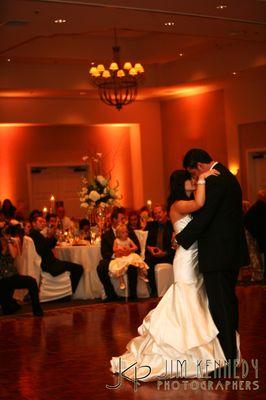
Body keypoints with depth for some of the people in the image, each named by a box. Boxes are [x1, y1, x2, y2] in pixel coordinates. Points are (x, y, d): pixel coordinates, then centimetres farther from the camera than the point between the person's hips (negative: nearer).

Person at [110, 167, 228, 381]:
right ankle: (187, 355, 4)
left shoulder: (187, 205, 16)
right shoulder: (178, 205, -13)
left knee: (195, 305, 14)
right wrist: (202, 178, -22)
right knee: (188, 306, -4)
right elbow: (199, 203, -30)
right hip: (186, 260, -9)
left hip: (196, 259, 9)